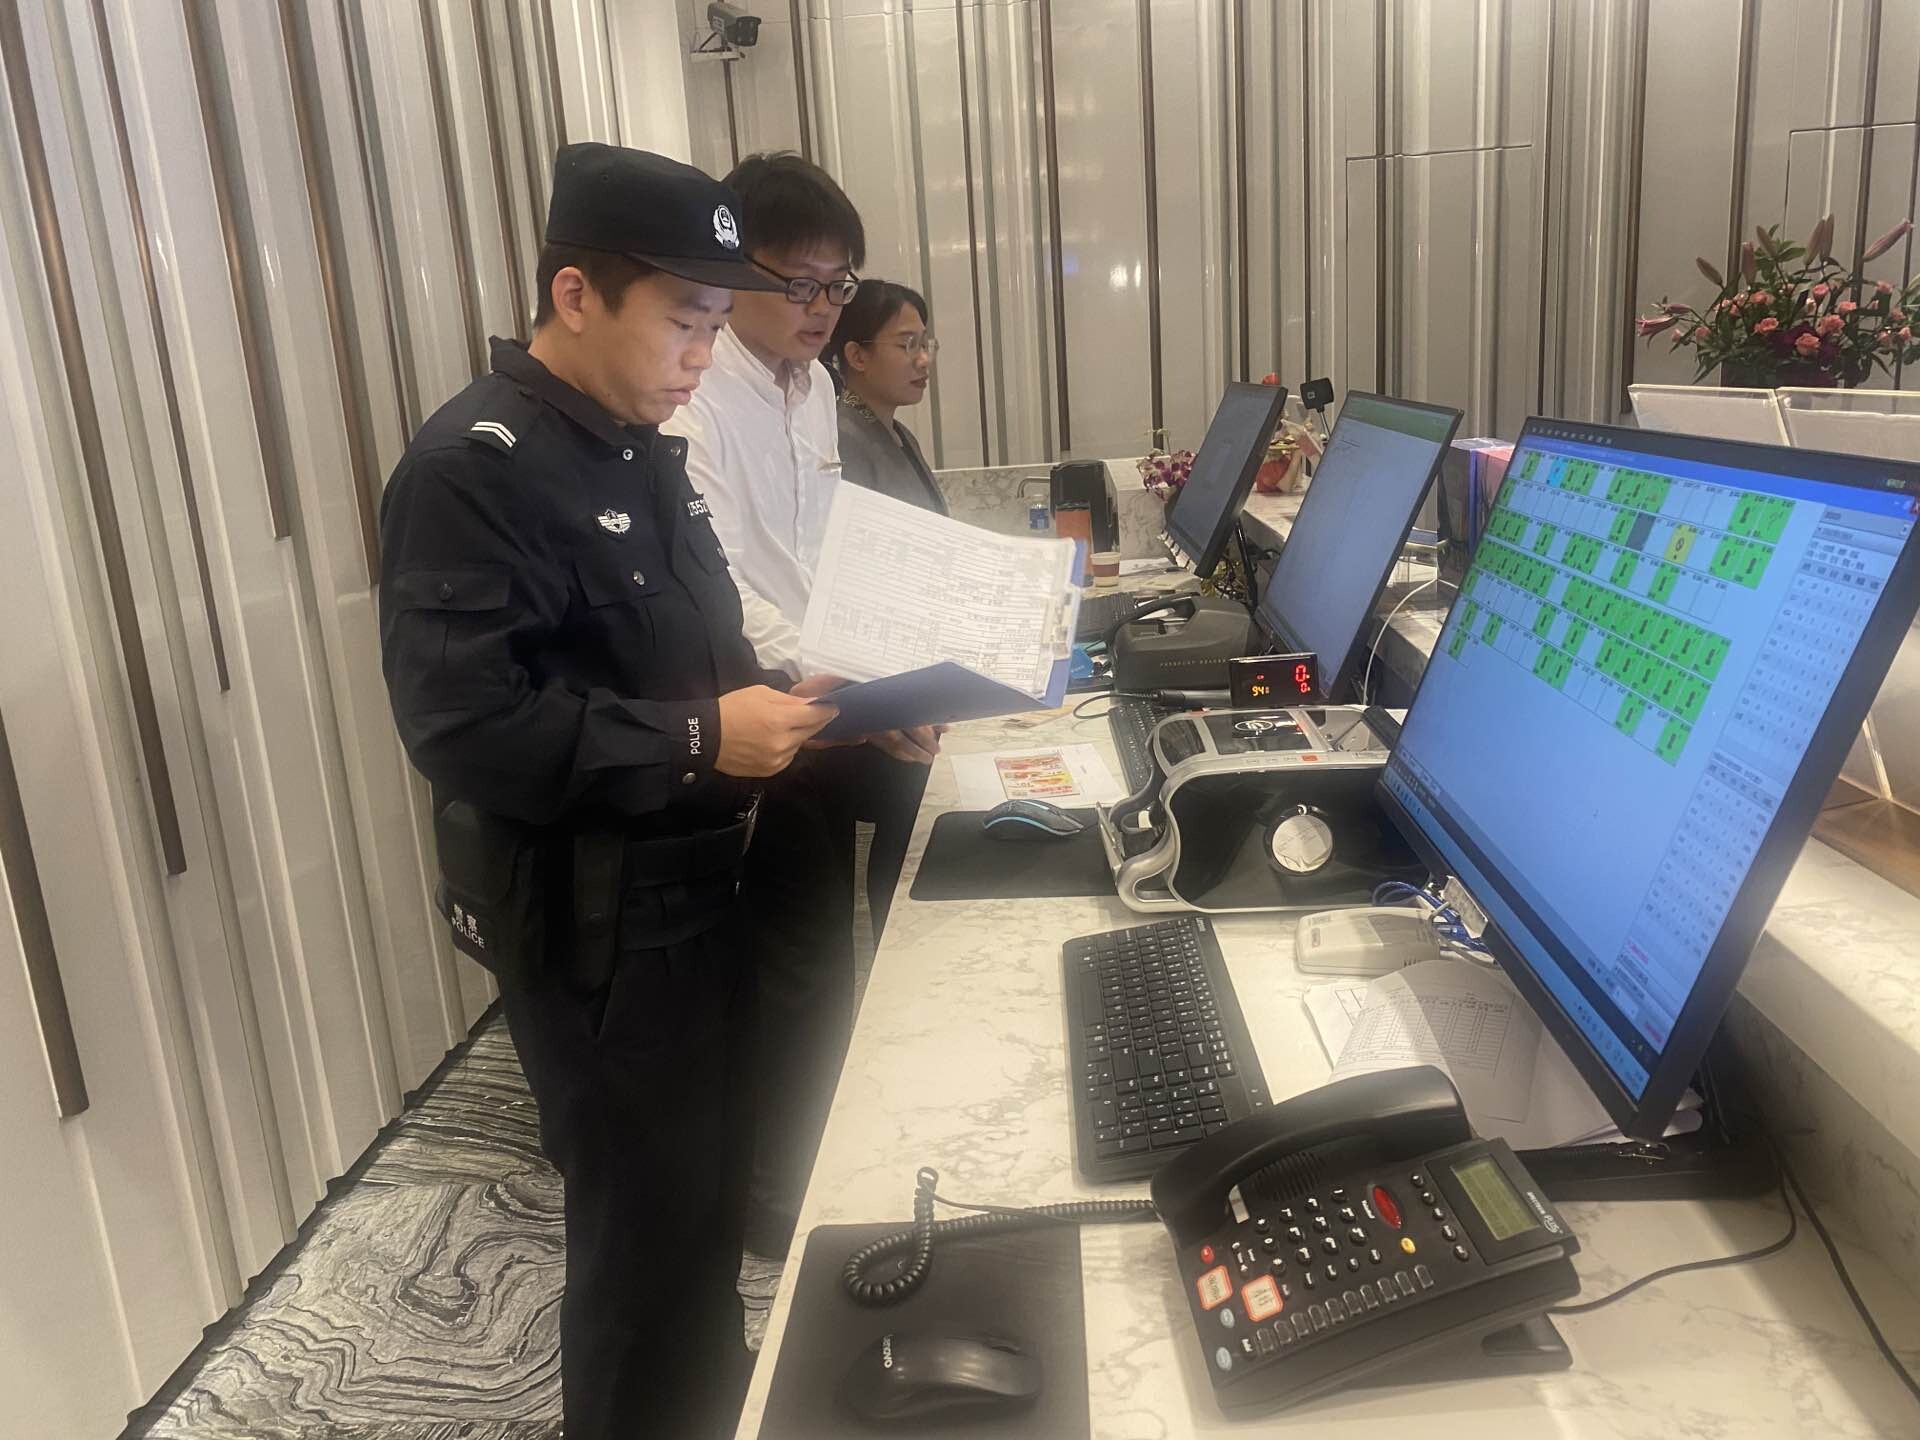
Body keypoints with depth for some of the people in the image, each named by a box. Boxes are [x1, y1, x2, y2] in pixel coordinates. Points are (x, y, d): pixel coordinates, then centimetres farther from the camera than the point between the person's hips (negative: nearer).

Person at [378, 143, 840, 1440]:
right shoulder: (475, 470, -19)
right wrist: (698, 743, -27)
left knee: (713, 1177, 23)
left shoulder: (639, 450, 10)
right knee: (648, 1214, 7)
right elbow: (465, 726, -27)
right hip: (591, 922, -9)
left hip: (693, 890, 9)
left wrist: (824, 708, 1)